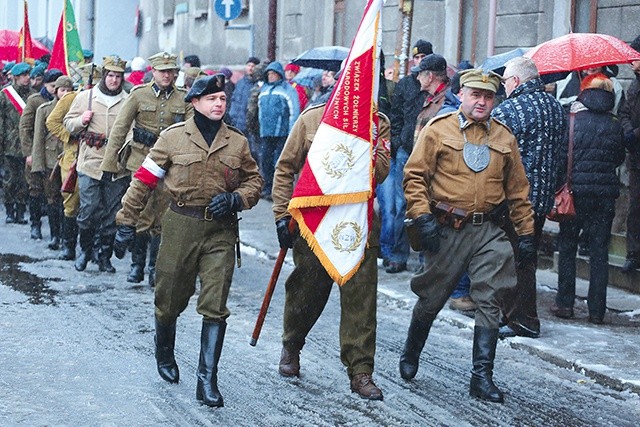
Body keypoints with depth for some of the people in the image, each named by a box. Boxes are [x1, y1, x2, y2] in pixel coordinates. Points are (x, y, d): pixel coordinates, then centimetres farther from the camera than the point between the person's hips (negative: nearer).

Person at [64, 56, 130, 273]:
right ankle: (85, 251, 18)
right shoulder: (85, 97, 7)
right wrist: (81, 120, -8)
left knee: (112, 214, 5)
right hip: (90, 164, -1)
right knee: (88, 211, -3)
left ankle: (105, 256, 18)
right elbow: (68, 123, 13)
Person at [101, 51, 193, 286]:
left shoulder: (183, 99, 6)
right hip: (142, 160, -1)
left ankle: (155, 267, 14)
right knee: (142, 214, -4)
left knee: (162, 217, 4)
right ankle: (137, 265, 10)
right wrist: (109, 163, -1)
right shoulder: (139, 94, 1)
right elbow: (119, 128, 2)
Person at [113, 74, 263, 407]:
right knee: (170, 300, 12)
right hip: (180, 227, -1)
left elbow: (254, 181, 14)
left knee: (215, 307, -5)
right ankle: (164, 356, 40)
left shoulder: (237, 142, 6)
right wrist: (126, 223, 0)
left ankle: (207, 380, 1)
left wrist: (235, 198, -8)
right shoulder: (174, 137, -1)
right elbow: (144, 180, 2)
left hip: (221, 231, 1)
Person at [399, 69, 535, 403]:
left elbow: (518, 188, 13)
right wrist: (422, 216, -15)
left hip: (489, 231, 3)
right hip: (446, 229, -2)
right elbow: (415, 175, -5)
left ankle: (482, 377, 1)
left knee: (489, 302, -4)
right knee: (431, 300, 10)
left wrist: (526, 232, 10)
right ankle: (409, 356, 33)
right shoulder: (438, 130, -2)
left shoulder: (504, 138, 9)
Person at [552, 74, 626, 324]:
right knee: (599, 252, 7)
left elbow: (560, 159, -9)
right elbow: (619, 159, 11)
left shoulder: (572, 122, -8)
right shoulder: (615, 127, 0)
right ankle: (597, 310, 7)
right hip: (605, 196, 2)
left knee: (567, 248, 10)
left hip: (576, 192, -2)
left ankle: (565, 304, 10)